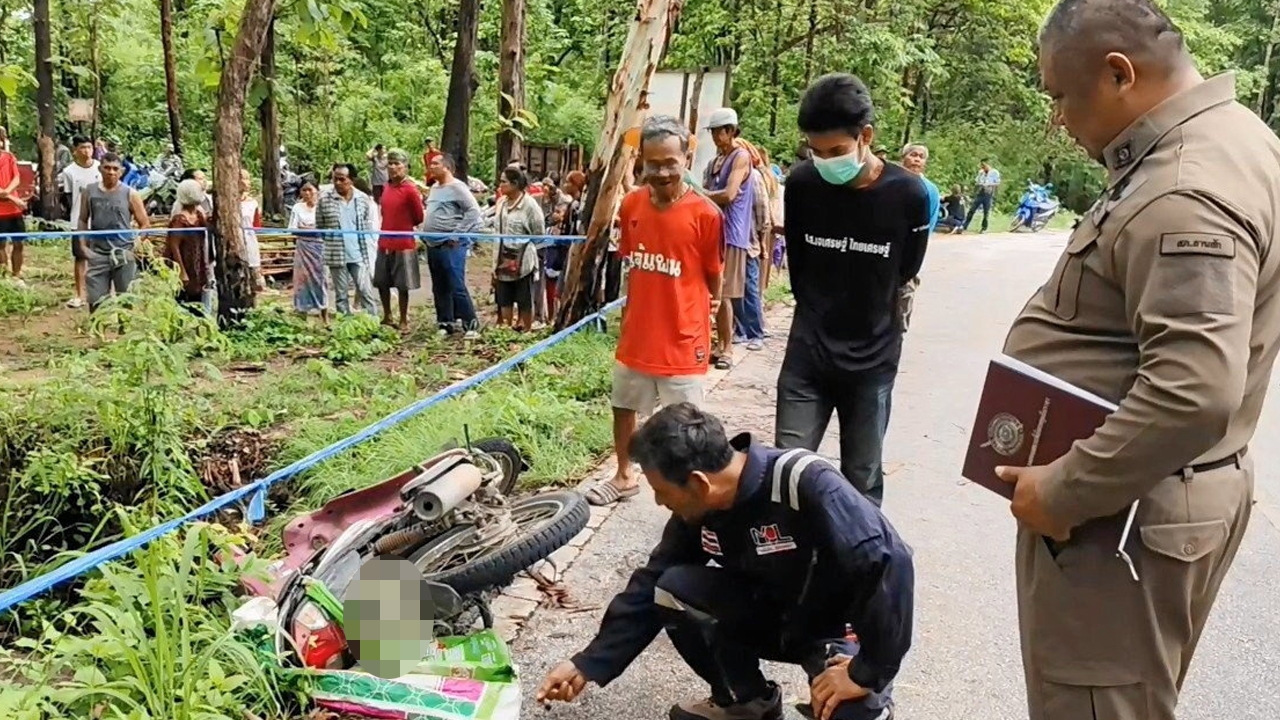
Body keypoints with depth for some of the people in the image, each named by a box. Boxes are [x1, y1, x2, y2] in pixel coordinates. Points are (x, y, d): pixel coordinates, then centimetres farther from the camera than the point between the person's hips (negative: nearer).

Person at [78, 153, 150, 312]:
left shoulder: (130, 194, -1)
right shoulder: (90, 192, 6)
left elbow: (145, 224, 2)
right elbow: (83, 221, 13)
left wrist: (135, 246, -9)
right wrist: (83, 245, 2)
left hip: (124, 254, -2)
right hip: (98, 254, 2)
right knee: (96, 300, 5)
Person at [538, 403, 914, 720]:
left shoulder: (807, 485, -33)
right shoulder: (698, 508, -10)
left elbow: (889, 564, -35)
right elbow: (650, 586, -2)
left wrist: (868, 674, -29)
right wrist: (590, 664, -6)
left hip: (839, 627, -5)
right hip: (771, 614, 6)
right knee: (672, 590, -16)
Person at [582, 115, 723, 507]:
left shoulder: (705, 214, -16)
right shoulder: (631, 205, -2)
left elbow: (713, 276, -4)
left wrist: (700, 313, 6)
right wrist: (630, 311, 14)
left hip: (682, 339, -5)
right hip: (636, 334, 5)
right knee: (623, 407, 20)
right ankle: (624, 476, 40)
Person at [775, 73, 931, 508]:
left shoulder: (908, 194, -13)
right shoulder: (801, 184, -8)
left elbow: (905, 270, 4)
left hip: (873, 359, -1)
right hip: (807, 353, 1)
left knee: (862, 483, 9)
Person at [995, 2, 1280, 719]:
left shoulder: (1184, 194, -25)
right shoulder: (1222, 136, 9)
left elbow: (1195, 392, -34)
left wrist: (1063, 491, -23)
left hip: (1121, 516, -11)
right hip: (1146, 497, 11)